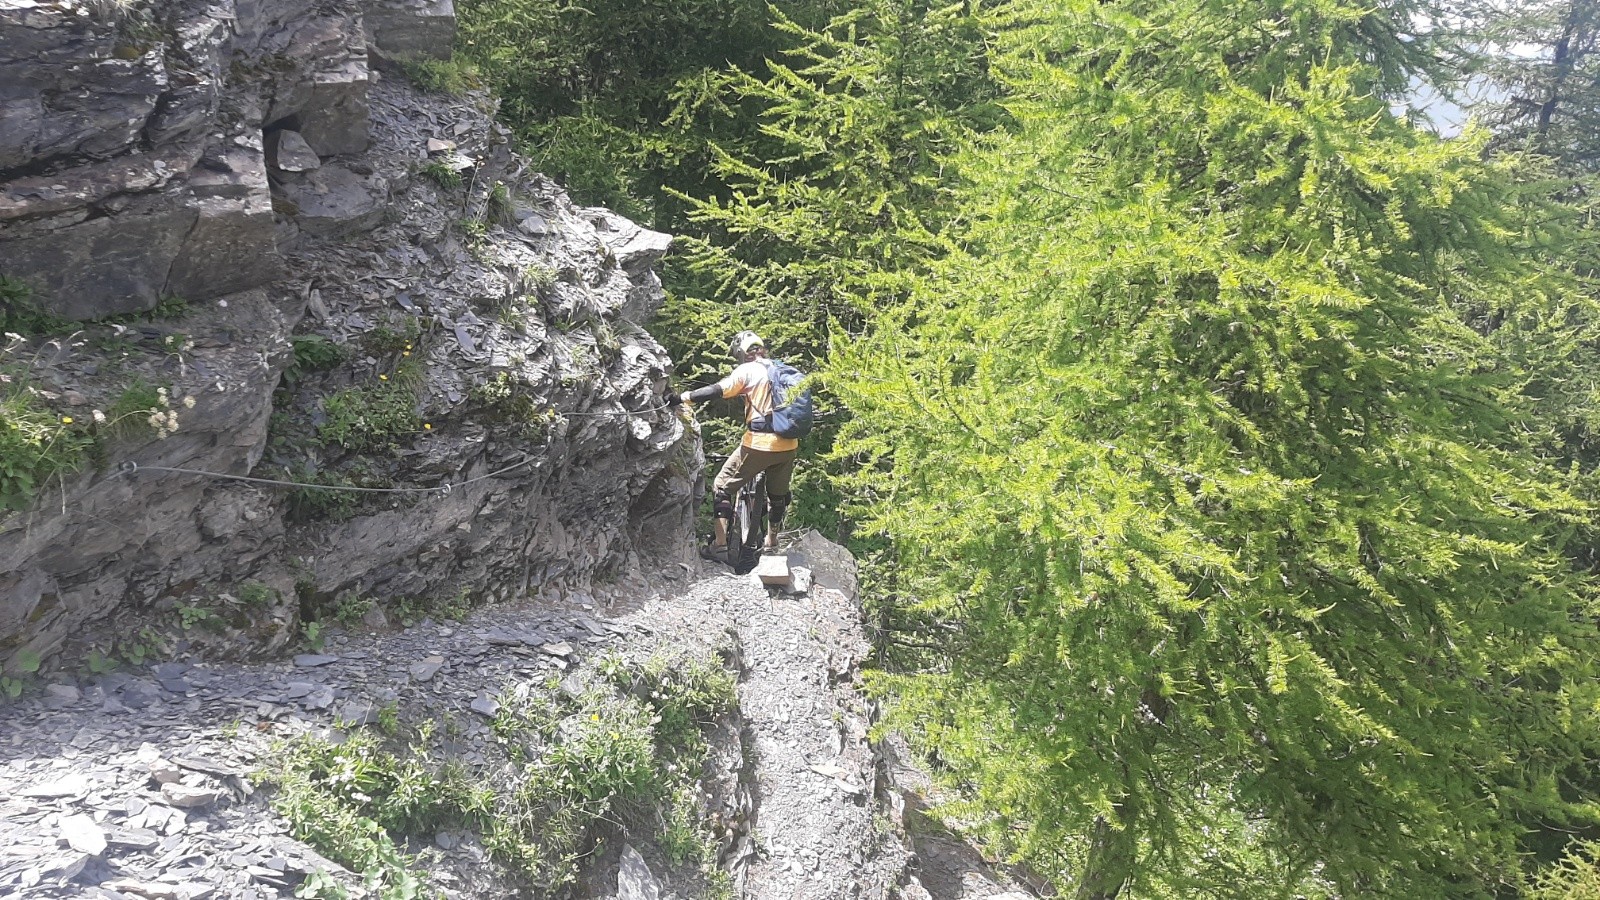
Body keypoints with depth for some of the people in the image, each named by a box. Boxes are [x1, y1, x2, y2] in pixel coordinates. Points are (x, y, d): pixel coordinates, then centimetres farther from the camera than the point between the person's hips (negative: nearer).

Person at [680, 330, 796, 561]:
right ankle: (772, 544, 35)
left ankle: (719, 545, -2)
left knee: (722, 487, 5)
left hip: (759, 444, -6)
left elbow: (718, 391, -14)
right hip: (788, 444, 6)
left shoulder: (747, 370, -4)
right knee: (778, 494, 23)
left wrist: (685, 397, -9)